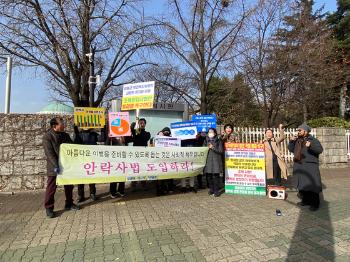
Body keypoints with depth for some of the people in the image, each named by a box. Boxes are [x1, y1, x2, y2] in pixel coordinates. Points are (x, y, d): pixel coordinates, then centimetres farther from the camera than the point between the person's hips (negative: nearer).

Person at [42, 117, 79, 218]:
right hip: (54, 167, -6)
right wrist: (55, 166, -25)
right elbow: (49, 153, -18)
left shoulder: (65, 135, 8)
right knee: (51, 188, 2)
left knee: (69, 186, 13)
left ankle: (69, 204, 27)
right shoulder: (47, 137, -10)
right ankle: (49, 208, 15)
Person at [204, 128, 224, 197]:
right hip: (208, 160, 3)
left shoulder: (218, 141, 3)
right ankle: (211, 189, 19)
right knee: (209, 176, 4)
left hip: (216, 160, -3)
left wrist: (213, 148, -13)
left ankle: (216, 191, 4)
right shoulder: (206, 141, 13)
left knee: (216, 176, -5)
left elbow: (221, 151, -5)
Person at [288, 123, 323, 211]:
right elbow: (291, 149, 14)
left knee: (312, 184, -4)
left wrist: (311, 145, -32)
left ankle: (315, 203, 7)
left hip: (310, 165, -6)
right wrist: (291, 142, -1)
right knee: (301, 184, 11)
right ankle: (305, 200, 24)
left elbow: (320, 149, -15)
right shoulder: (297, 140, 13)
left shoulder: (313, 140, -4)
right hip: (298, 165, 6)